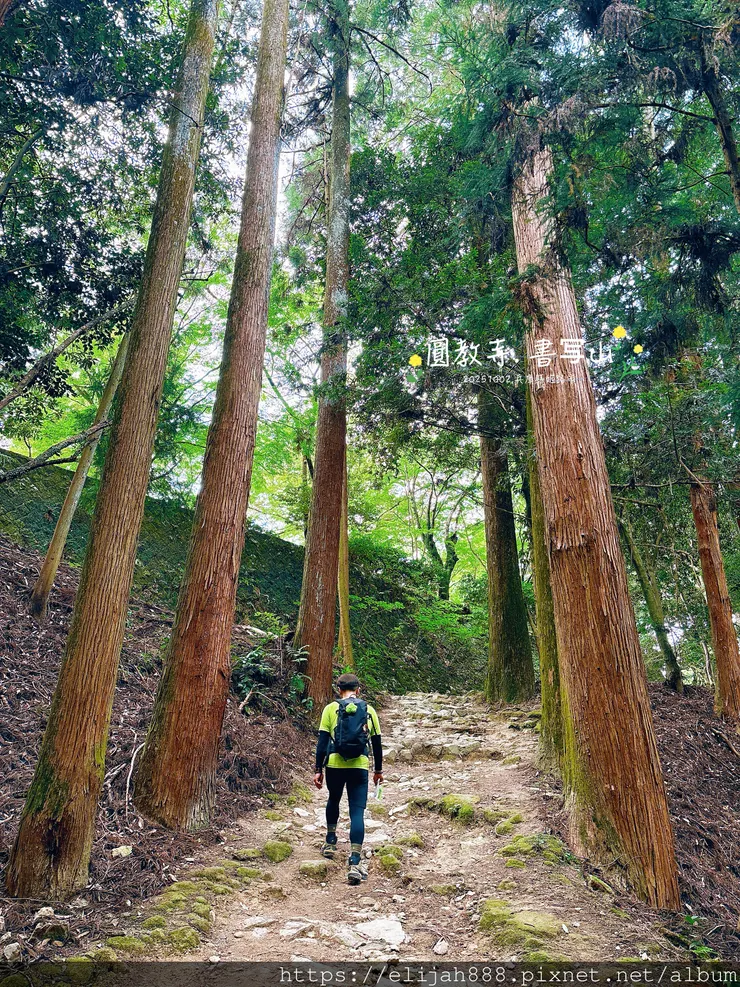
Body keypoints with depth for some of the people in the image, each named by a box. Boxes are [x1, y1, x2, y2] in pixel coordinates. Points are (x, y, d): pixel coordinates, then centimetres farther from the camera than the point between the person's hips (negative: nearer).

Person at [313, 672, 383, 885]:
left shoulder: (331, 709, 3)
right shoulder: (369, 711, 8)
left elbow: (322, 741, -1)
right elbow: (377, 743, 12)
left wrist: (318, 769, 3)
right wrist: (379, 770, 23)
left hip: (335, 765, 1)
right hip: (360, 767, 0)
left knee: (333, 801, 27)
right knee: (357, 812, 0)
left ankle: (330, 842, 39)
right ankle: (354, 862, -9)